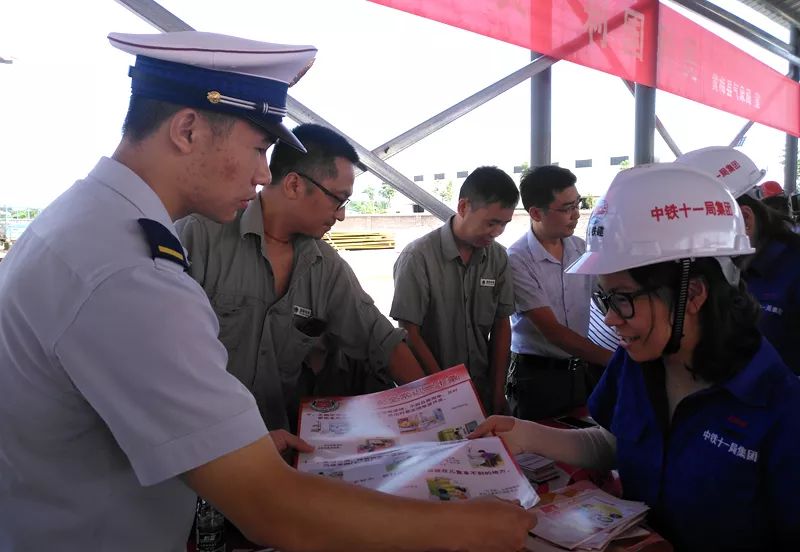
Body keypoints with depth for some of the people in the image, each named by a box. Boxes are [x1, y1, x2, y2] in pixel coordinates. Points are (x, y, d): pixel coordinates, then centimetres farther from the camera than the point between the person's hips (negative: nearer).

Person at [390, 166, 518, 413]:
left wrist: (498, 391, 0)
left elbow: (501, 324, 3)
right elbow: (410, 333, -15)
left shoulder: (498, 257, -2)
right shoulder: (418, 257, -17)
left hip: (482, 389, 4)